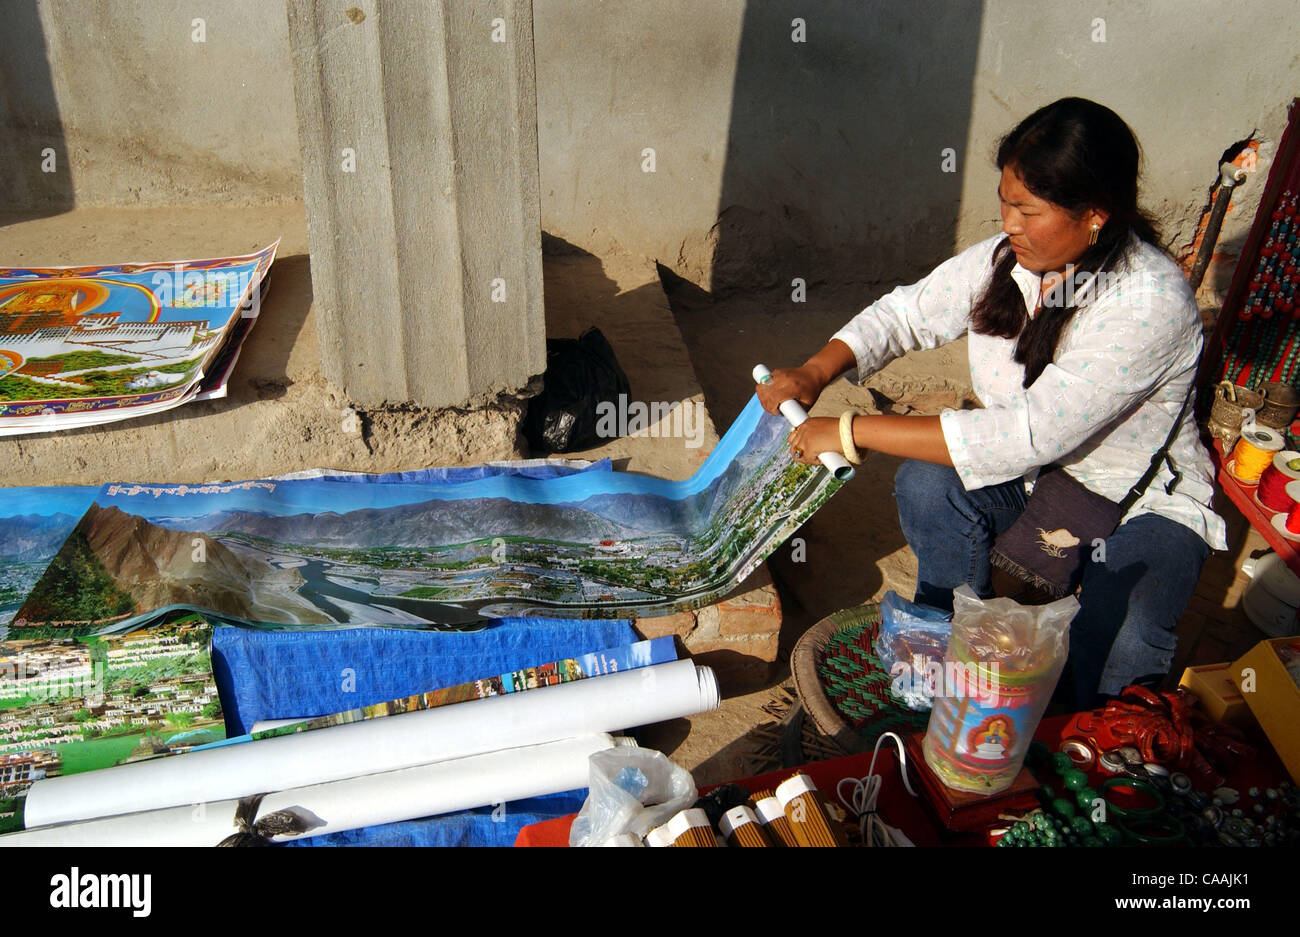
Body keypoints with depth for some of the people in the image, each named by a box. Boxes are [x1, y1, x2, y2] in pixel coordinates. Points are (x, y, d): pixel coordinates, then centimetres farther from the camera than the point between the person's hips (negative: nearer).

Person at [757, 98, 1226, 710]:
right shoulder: (1008, 257, -11)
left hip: (1144, 503, -5)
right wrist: (817, 370, -17)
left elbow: (1029, 435, -38)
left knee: (1108, 670, -31)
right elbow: (908, 313, 3)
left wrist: (851, 432, -37)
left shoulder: (1151, 302, -31)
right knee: (926, 482, -24)